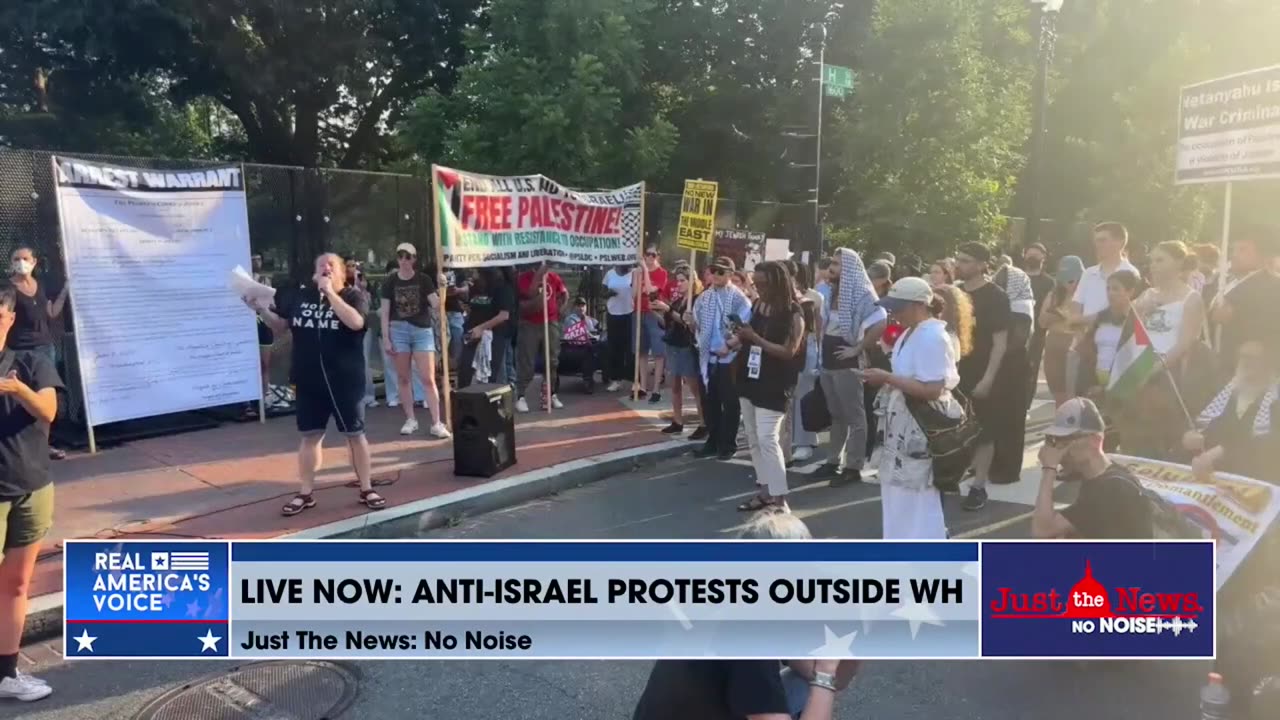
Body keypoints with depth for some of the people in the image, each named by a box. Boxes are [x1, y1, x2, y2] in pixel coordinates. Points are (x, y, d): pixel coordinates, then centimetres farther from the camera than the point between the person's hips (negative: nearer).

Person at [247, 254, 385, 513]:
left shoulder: (354, 296, -5)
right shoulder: (300, 296, 6)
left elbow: (355, 322, -25)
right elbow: (280, 325, 15)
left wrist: (330, 292, -22)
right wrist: (261, 310, -3)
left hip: (345, 381, -3)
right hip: (309, 381, 3)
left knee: (355, 434, 5)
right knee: (310, 436, 9)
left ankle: (366, 490, 17)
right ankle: (305, 493, 19)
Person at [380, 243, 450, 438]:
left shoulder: (424, 279, -1)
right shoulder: (390, 282, 3)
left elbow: (436, 306, -7)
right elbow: (385, 312, 3)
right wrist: (386, 338, -2)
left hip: (422, 330, -1)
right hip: (398, 331, 2)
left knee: (428, 379, -4)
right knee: (404, 378, 7)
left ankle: (436, 423, -2)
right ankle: (410, 419, 19)